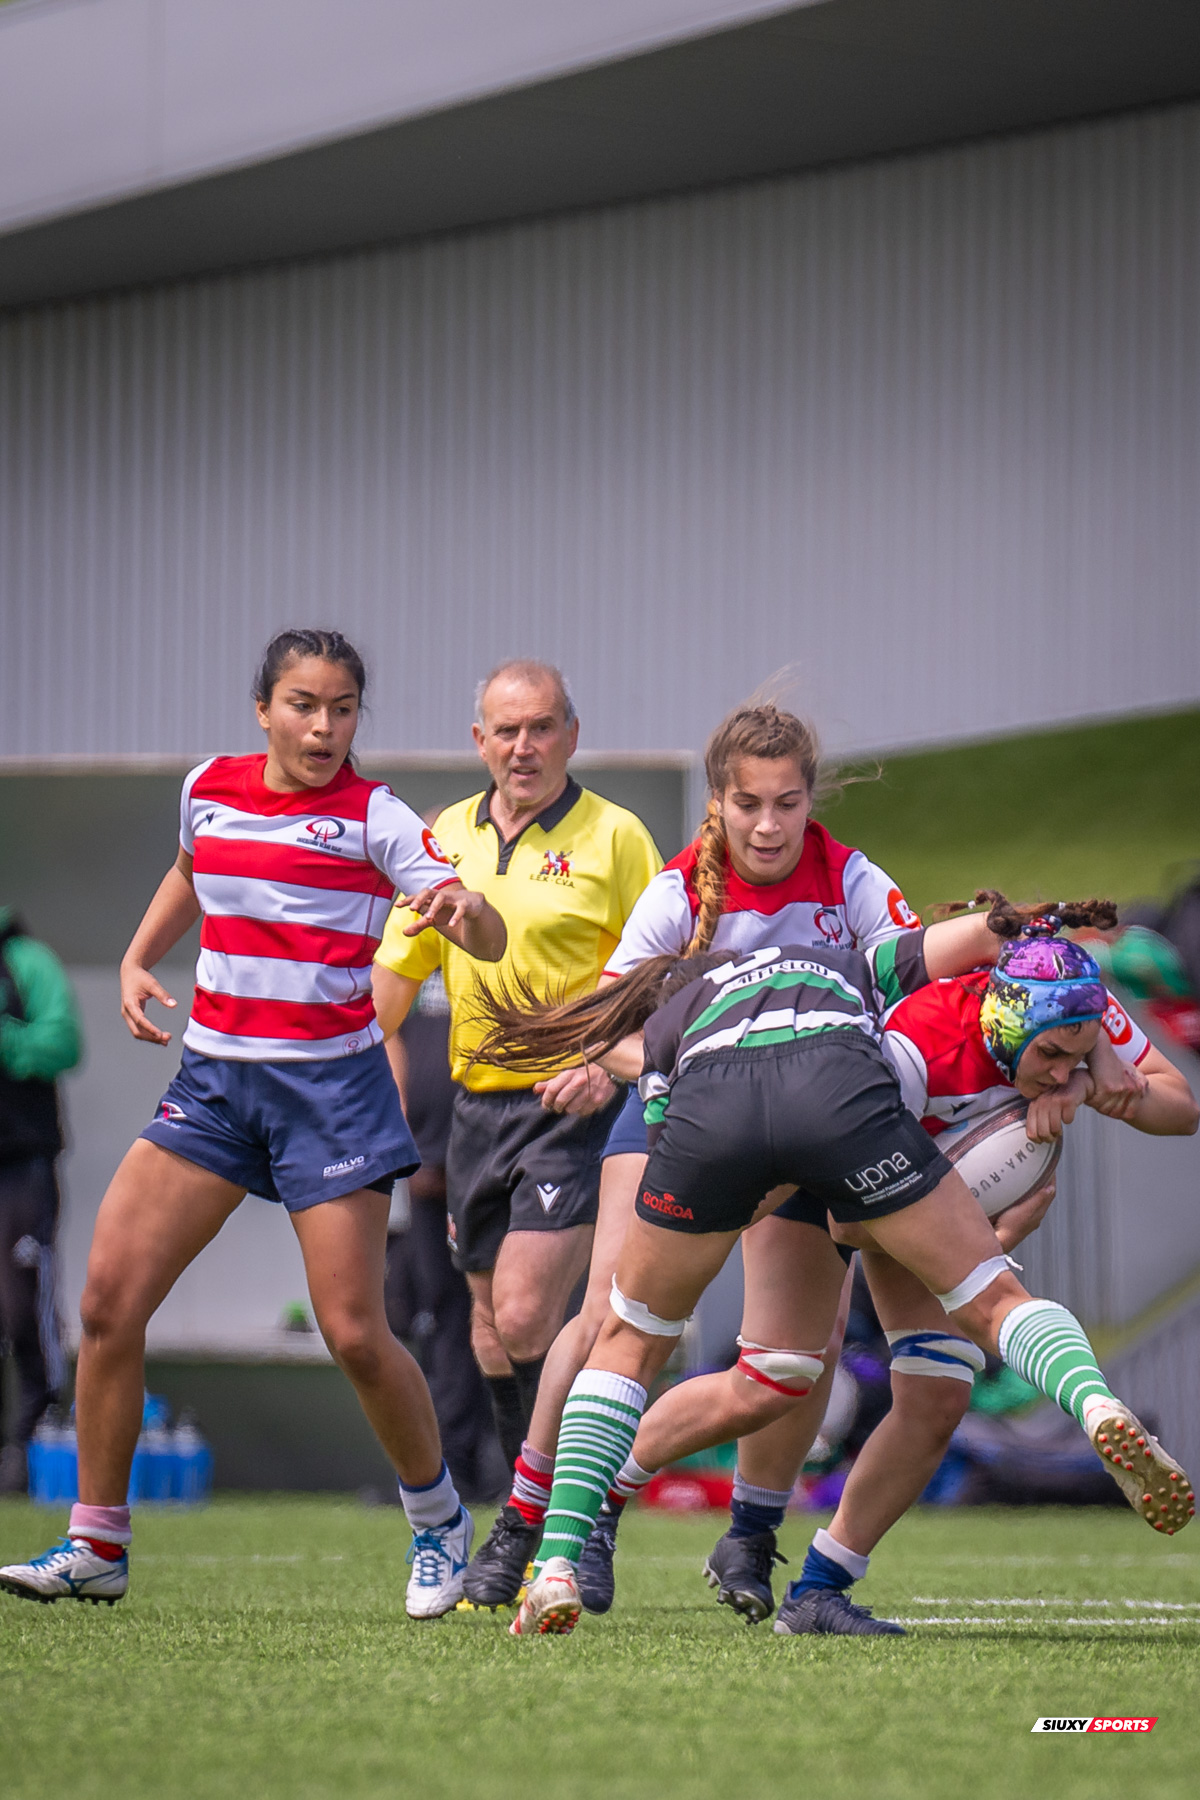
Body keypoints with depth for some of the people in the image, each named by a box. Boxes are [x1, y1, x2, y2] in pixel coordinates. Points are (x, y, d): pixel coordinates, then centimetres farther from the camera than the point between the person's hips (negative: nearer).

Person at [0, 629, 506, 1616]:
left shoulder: (372, 817, -6)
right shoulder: (208, 790, 7)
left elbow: (492, 941, -14)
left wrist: (461, 908, -36)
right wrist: (137, 960, 17)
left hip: (329, 1084, -4)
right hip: (214, 1078, 4)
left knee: (354, 1333, -7)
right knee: (109, 1299, -7)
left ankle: (438, 1516, 19)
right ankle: (97, 1545, 3)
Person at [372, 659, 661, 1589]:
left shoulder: (613, 837, -4)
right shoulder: (448, 837, 11)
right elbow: (397, 971, 17)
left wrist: (609, 1061, -21)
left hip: (579, 1106, -6)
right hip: (479, 1103, 6)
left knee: (526, 1317, -15)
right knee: (493, 1332, 9)